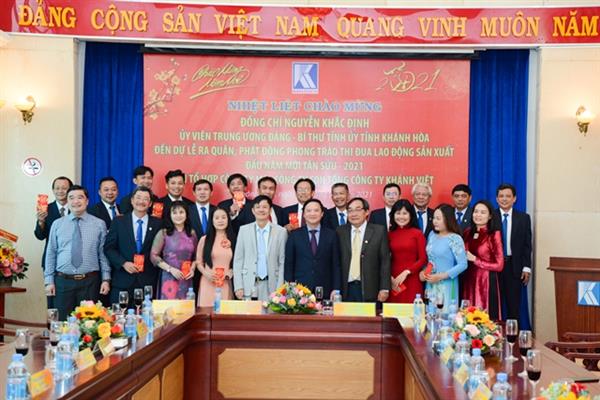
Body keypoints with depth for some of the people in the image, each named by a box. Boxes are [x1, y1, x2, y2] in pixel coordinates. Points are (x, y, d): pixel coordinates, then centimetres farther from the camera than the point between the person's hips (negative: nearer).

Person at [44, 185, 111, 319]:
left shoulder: (99, 224, 3)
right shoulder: (57, 224, 6)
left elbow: (103, 253, 3)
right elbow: (51, 253, 6)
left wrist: (106, 279, -2)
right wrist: (49, 281, 2)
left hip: (90, 281, -1)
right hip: (63, 281, 1)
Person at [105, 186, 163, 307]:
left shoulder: (157, 224, 6)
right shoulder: (119, 222, 6)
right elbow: (108, 248, 3)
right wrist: (124, 263, -10)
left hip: (148, 282, 0)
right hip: (122, 282, 0)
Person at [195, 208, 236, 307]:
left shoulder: (233, 240, 9)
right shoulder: (205, 239, 4)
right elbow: (198, 262, 7)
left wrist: (231, 273, -3)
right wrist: (206, 273, -10)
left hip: (226, 285, 2)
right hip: (208, 283, -1)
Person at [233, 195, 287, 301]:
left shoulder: (281, 232, 3)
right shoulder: (244, 230, 6)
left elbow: (282, 262, 3)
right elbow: (238, 260, 6)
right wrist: (238, 286, -1)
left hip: (271, 286, -1)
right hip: (249, 285, 1)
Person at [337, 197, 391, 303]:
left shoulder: (379, 231, 2)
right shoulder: (340, 232, 8)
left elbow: (385, 261, 0)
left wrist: (384, 289, -6)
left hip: (370, 290, -1)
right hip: (346, 290, 2)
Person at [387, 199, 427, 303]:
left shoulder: (417, 233, -1)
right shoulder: (390, 234, 8)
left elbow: (423, 259, -3)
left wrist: (406, 272, -11)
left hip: (412, 280, -2)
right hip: (394, 281, 3)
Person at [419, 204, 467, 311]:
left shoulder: (455, 239, -11)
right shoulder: (432, 235, 6)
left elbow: (463, 265, -13)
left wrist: (441, 276, -17)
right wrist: (422, 272, -2)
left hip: (446, 285, -5)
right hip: (430, 284, 5)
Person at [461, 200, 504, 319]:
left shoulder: (494, 234, -7)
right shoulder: (468, 232, 8)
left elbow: (499, 265, -11)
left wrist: (475, 260, -11)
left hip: (486, 282, -5)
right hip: (469, 281, 5)